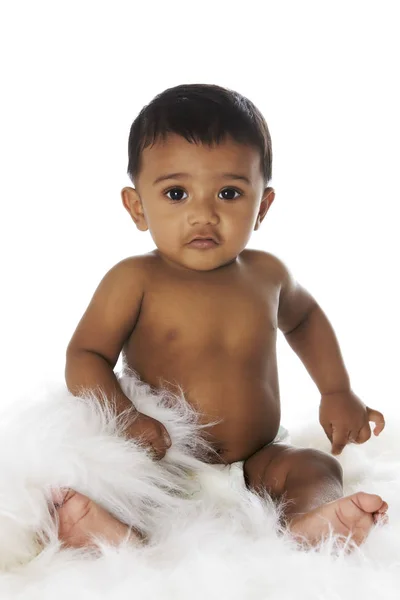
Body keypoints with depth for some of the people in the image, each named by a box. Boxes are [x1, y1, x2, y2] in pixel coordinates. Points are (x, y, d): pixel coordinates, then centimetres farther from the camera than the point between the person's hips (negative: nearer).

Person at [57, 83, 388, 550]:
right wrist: (122, 419, -28)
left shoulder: (266, 273, 5)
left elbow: (303, 317, 27)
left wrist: (337, 391, 20)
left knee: (316, 467, -20)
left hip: (256, 462, 4)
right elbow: (85, 357, -9)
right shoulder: (134, 280, -8)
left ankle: (304, 523, -49)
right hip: (164, 464, -3)